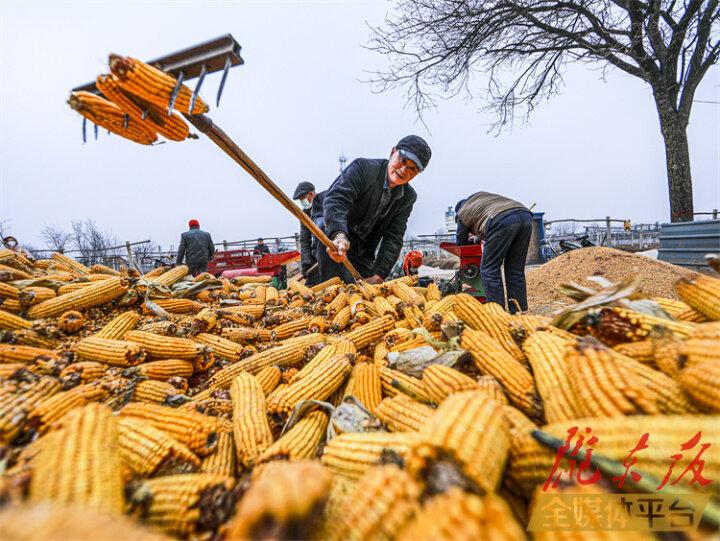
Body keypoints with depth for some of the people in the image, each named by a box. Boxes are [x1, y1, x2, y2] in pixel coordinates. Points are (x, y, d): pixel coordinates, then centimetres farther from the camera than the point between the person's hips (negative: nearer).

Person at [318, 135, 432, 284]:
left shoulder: (408, 197, 1)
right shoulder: (362, 167, -13)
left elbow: (393, 238, -5)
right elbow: (336, 199, -29)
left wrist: (378, 276, -16)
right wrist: (339, 235, -48)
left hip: (364, 257, 5)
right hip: (335, 248, -5)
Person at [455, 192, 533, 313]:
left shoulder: (462, 213, 22)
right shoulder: (479, 195, 38)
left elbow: (460, 243, 31)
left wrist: (472, 240, 53)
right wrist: (480, 237, 50)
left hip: (503, 221, -7)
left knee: (490, 270, 2)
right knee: (516, 270, 13)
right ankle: (519, 311, 16)